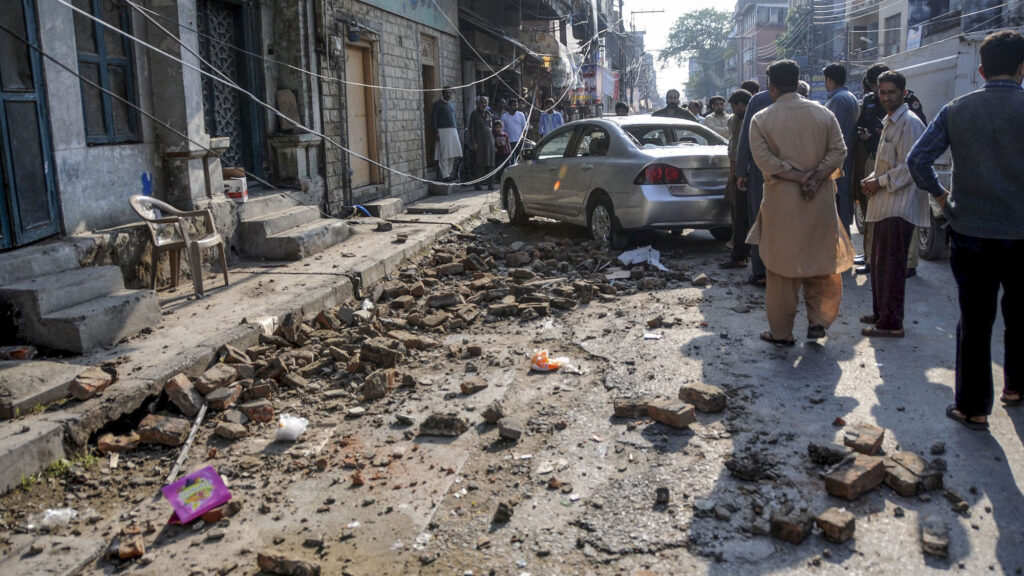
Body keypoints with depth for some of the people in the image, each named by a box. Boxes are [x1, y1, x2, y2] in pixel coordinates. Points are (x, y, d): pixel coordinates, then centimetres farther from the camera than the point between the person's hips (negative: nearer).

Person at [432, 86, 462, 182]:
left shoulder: (451, 104, 20)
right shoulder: (438, 104, -1)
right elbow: (433, 118, -6)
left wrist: (457, 130, 16)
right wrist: (436, 132, -14)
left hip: (453, 131, 7)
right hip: (443, 131, -7)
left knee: (452, 154, 3)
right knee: (444, 155, -9)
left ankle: (449, 173, 9)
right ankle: (445, 175, -8)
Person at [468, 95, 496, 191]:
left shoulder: (489, 114, 15)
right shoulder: (474, 114, 0)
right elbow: (471, 130, -4)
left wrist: (493, 139, 14)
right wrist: (474, 142, -12)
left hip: (489, 141, 5)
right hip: (480, 142, -5)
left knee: (489, 164, 3)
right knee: (480, 165, -5)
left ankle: (489, 183, 7)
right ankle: (478, 184, -1)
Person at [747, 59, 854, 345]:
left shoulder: (760, 120, -4)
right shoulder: (823, 113, 4)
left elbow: (765, 160, -15)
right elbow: (838, 151, -3)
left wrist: (799, 177, -13)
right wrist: (815, 178, -11)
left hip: (781, 201, -2)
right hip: (821, 201, 2)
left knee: (781, 267, 7)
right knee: (820, 261, 15)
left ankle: (781, 331, 14)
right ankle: (817, 321, 15)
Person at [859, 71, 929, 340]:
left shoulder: (910, 124, -13)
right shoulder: (889, 122, 18)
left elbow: (910, 167, -19)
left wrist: (880, 183, -12)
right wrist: (871, 179, 8)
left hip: (899, 207, -10)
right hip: (885, 206, 10)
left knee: (891, 266, -6)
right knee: (879, 262, 16)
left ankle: (892, 323, 0)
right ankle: (881, 313, 28)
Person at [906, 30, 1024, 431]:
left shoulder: (956, 110, -2)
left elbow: (917, 161, -6)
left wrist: (940, 195, 8)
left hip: (970, 232, 1)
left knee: (974, 321, 7)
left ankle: (973, 408, 12)